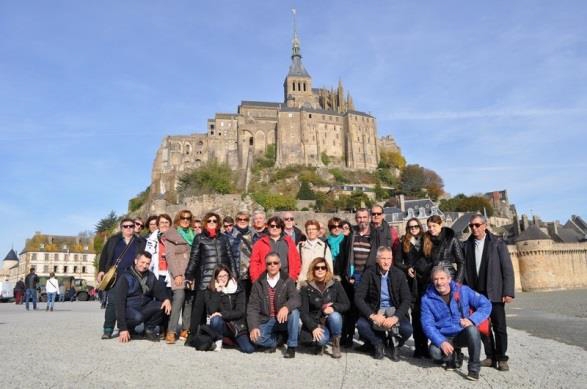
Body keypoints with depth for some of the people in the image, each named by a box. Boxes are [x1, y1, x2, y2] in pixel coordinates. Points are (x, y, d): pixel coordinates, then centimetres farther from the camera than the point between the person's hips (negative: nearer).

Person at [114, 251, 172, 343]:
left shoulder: (151, 276, 5)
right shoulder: (125, 277, -12)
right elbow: (119, 302, -16)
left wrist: (166, 299, -29)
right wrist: (123, 329, -22)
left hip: (145, 307, 5)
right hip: (129, 308, -5)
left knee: (163, 306, -22)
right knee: (137, 317, -37)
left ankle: (149, 330, 1)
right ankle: (128, 329, -2)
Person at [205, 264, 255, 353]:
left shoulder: (238, 289, -2)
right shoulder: (210, 290, -1)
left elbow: (240, 312, -9)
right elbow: (212, 311, -16)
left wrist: (222, 314, -20)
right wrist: (217, 292, -18)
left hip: (237, 325, 1)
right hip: (221, 324, -1)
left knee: (249, 349, -19)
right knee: (216, 319, -35)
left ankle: (232, 339, 14)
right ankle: (218, 341, -5)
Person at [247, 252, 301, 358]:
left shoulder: (287, 281, -3)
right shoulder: (258, 283, 0)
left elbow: (296, 299, -18)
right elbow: (252, 307, -4)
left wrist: (286, 307, -40)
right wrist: (253, 327, -20)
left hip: (284, 319, 0)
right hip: (266, 321, 1)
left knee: (294, 312, -32)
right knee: (255, 337, -27)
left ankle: (291, 346, -13)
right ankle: (275, 341, 5)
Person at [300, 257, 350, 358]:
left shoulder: (335, 284, -2)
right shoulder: (306, 288, -5)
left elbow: (346, 304, -3)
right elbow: (303, 312, -8)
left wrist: (334, 307, -23)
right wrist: (314, 328, -22)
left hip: (333, 320, 1)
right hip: (315, 322, -1)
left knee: (335, 316, -34)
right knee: (322, 339, -33)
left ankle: (336, 344, -9)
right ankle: (320, 343, 6)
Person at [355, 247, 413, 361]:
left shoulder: (399, 274, -5)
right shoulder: (369, 273, -7)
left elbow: (407, 299, -10)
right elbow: (358, 297, -13)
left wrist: (395, 317, -27)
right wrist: (372, 315, -27)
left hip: (394, 310, 0)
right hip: (374, 310, 0)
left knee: (407, 329, -27)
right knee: (361, 325, -29)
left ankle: (394, 344, 8)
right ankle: (378, 343, 3)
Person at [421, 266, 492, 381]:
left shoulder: (463, 291, -4)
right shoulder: (427, 299, -5)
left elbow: (486, 305, -8)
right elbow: (428, 325, -9)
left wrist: (472, 319, -24)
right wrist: (441, 342, -25)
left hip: (463, 334, 0)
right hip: (443, 337, 1)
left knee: (472, 329, -34)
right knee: (435, 352, -30)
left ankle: (474, 367, -12)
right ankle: (454, 357, 7)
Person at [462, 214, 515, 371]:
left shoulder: (497, 243, -2)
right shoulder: (466, 245, 5)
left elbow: (507, 268, -4)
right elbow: (464, 269, 5)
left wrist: (508, 292, -10)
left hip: (494, 293, -2)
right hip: (475, 293, 3)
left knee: (499, 327, 4)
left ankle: (501, 358, 16)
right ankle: (490, 357, 20)